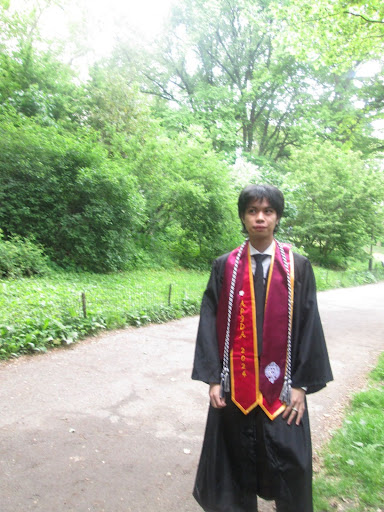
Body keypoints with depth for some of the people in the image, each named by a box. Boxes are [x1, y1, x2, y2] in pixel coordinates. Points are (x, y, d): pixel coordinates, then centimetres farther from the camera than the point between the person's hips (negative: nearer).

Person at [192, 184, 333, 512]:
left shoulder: (298, 267, -1)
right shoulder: (224, 266, -1)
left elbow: (309, 325, -2)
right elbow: (211, 323, -1)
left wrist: (301, 385, -5)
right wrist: (213, 379, -4)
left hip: (281, 386, 0)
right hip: (235, 384, 1)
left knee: (289, 465, 9)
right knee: (237, 462, 13)